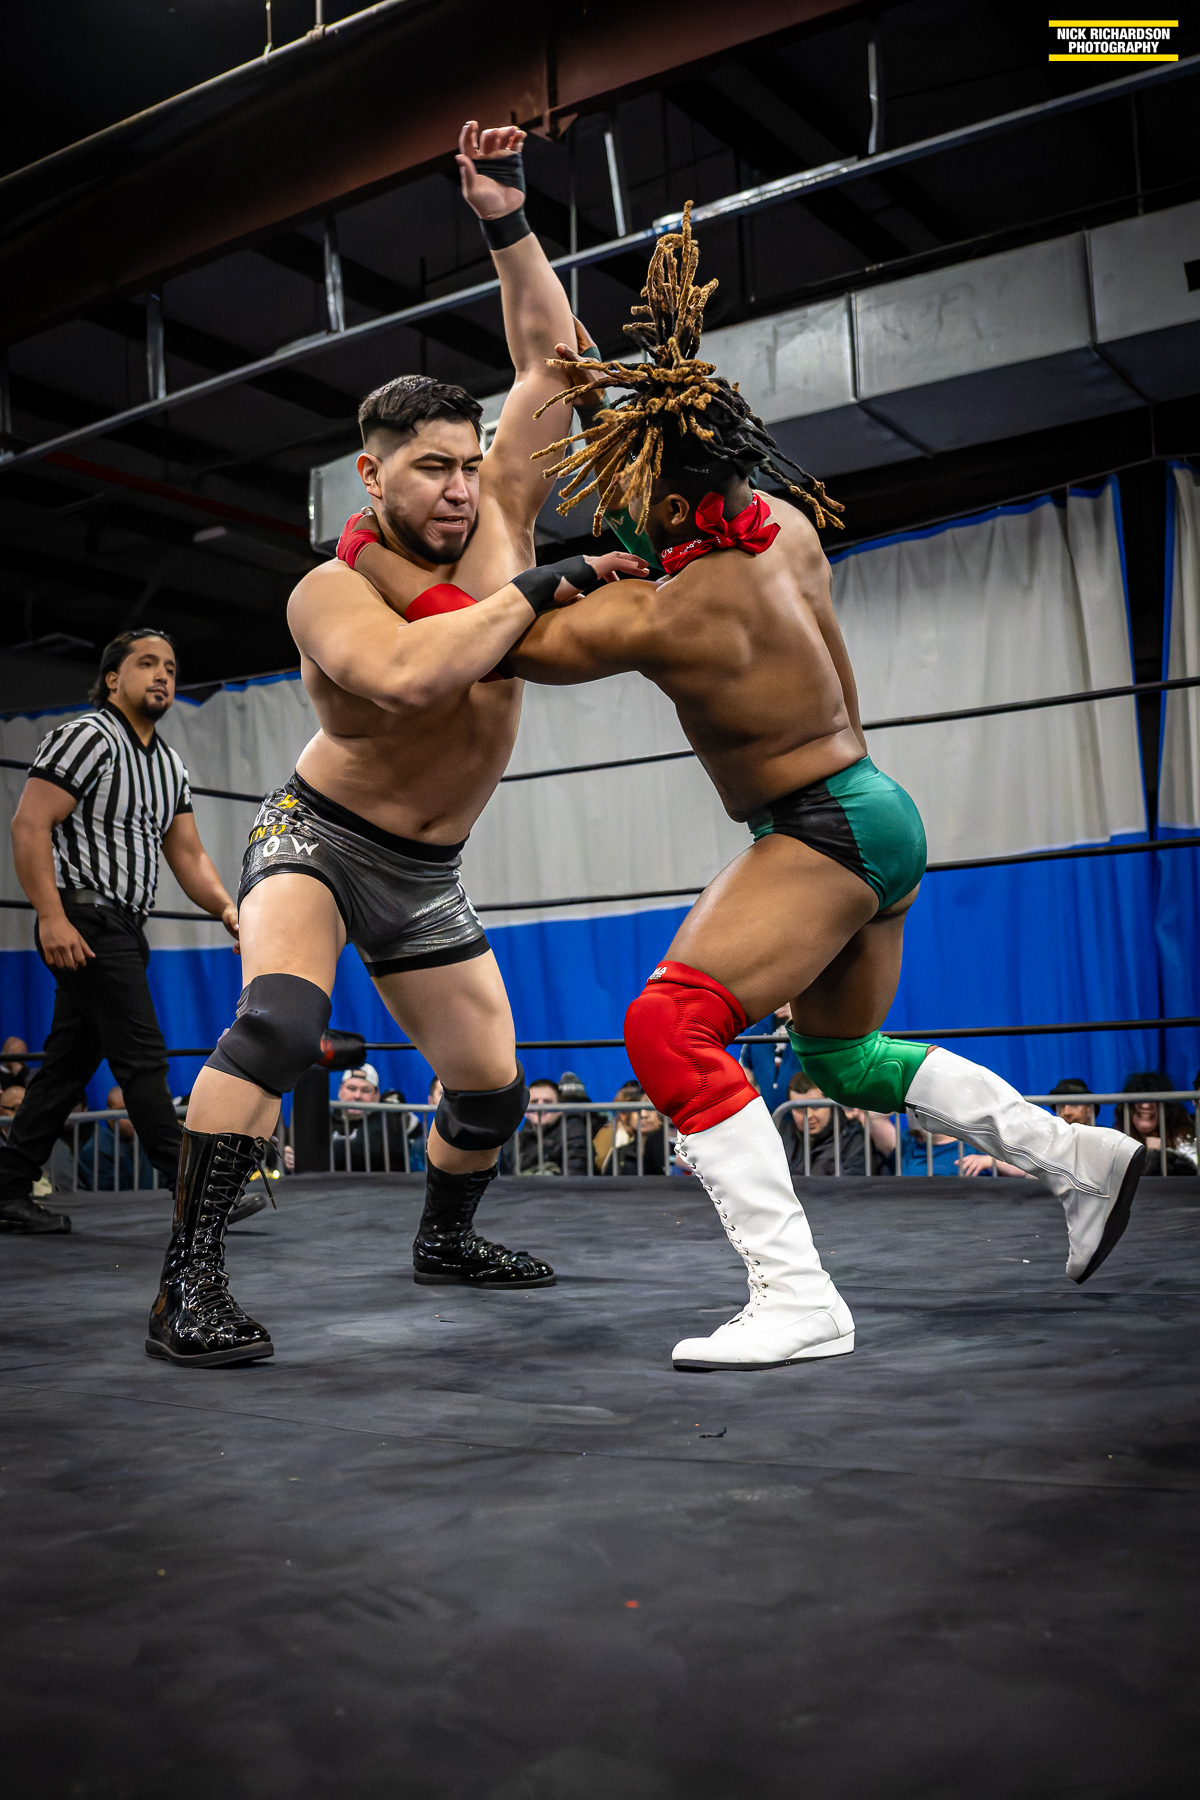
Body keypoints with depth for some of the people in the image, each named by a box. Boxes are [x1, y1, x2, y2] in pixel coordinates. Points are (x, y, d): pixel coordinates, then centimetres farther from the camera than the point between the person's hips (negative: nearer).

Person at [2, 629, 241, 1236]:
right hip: (85, 922, -9)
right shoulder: (87, 737, -8)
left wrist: (225, 907, -2)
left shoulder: (170, 764, 18)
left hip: (122, 929, 9)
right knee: (142, 1055, -9)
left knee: (69, 1063, 9)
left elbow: (187, 854, 16)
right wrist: (52, 916, -23)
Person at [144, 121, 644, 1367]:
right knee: (278, 1018, -35)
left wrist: (506, 221, -13)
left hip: (426, 875, 5)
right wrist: (540, 589, -35)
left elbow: (549, 355, -4)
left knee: (492, 1089, 11)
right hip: (318, 840, -5)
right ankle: (187, 1284, -28)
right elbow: (406, 673, -43)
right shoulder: (329, 592, -21)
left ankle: (444, 1240, 40)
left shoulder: (494, 519, -7)